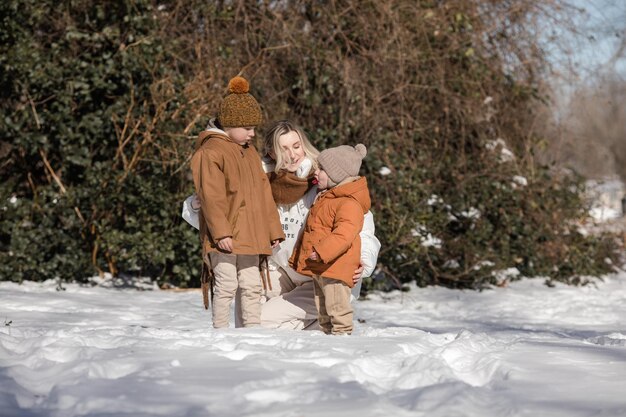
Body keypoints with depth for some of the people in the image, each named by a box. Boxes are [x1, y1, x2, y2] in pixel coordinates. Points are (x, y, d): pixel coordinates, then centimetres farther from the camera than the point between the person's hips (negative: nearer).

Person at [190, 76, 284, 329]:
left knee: (252, 286, 9)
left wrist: (273, 230, 19)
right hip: (224, 237, -8)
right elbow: (211, 198, -15)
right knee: (226, 285, -7)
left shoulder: (250, 153, 17)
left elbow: (263, 194, 21)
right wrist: (221, 232, -21)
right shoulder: (210, 152, -9)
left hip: (249, 236, 8)